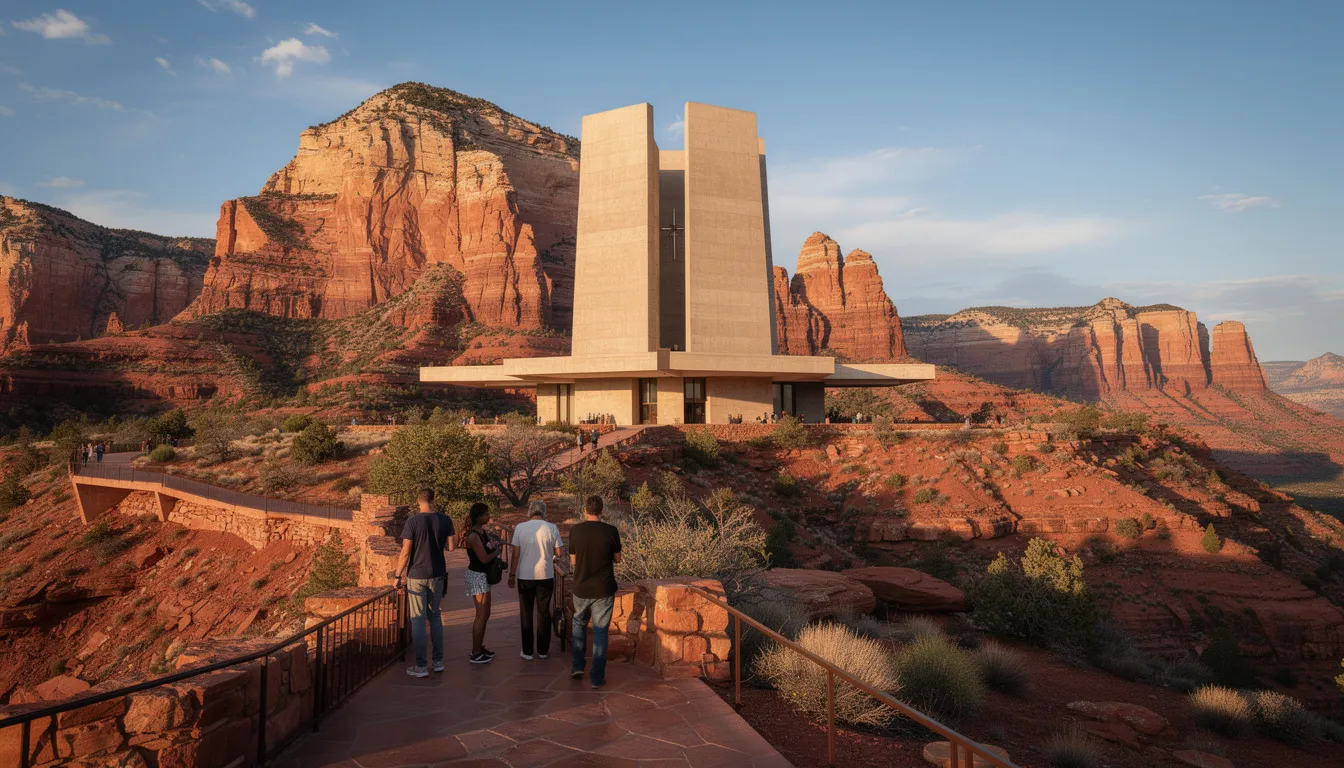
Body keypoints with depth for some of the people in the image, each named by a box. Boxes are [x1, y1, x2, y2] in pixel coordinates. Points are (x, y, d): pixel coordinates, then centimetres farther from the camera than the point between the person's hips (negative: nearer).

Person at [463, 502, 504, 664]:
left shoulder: (482, 531, 8)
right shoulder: (473, 535, -20)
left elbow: (489, 548, 12)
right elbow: (484, 558, -23)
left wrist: (495, 545, -9)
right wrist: (498, 551, -8)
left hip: (482, 576, 10)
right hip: (477, 576, -10)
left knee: (483, 614, 18)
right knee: (482, 616, -3)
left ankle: (478, 648, 30)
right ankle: (476, 654, 6)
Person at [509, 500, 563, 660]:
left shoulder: (520, 528, -7)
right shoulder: (552, 528, -7)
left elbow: (516, 554, -6)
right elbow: (560, 553, -4)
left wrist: (512, 574, 4)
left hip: (525, 577, 0)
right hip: (546, 576, 0)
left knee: (526, 614, 11)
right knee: (544, 612, 13)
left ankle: (527, 651, 14)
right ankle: (543, 650, 19)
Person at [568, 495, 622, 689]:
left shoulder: (575, 531, -7)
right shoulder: (611, 531, -10)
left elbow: (573, 561, 2)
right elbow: (617, 559, 2)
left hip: (581, 589, 1)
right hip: (604, 590, -1)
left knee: (579, 624, 25)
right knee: (600, 631, 7)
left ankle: (578, 667, 22)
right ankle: (596, 678, 11)